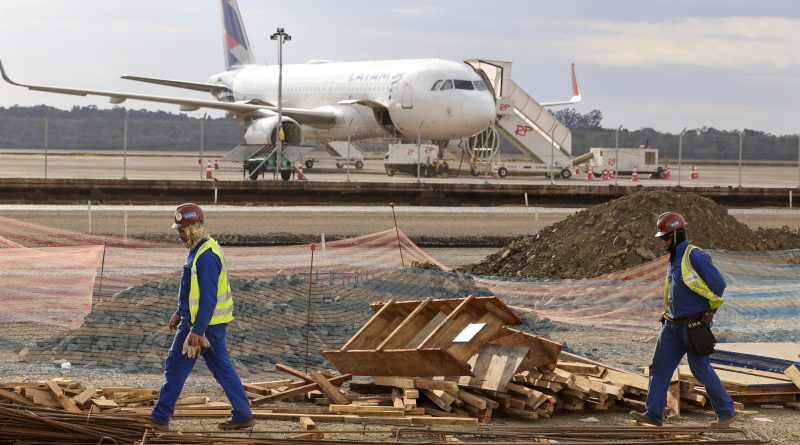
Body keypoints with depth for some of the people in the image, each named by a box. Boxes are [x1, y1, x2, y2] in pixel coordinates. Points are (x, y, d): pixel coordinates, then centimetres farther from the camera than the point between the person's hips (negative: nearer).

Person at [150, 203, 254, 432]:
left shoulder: (206, 256, -23)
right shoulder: (202, 249, 10)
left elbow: (208, 297, -26)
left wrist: (196, 331, -26)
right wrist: (180, 313, 26)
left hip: (201, 322, -10)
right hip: (214, 322, 10)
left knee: (176, 367, 1)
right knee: (222, 367, 12)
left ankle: (160, 417, 10)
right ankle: (242, 415, 13)